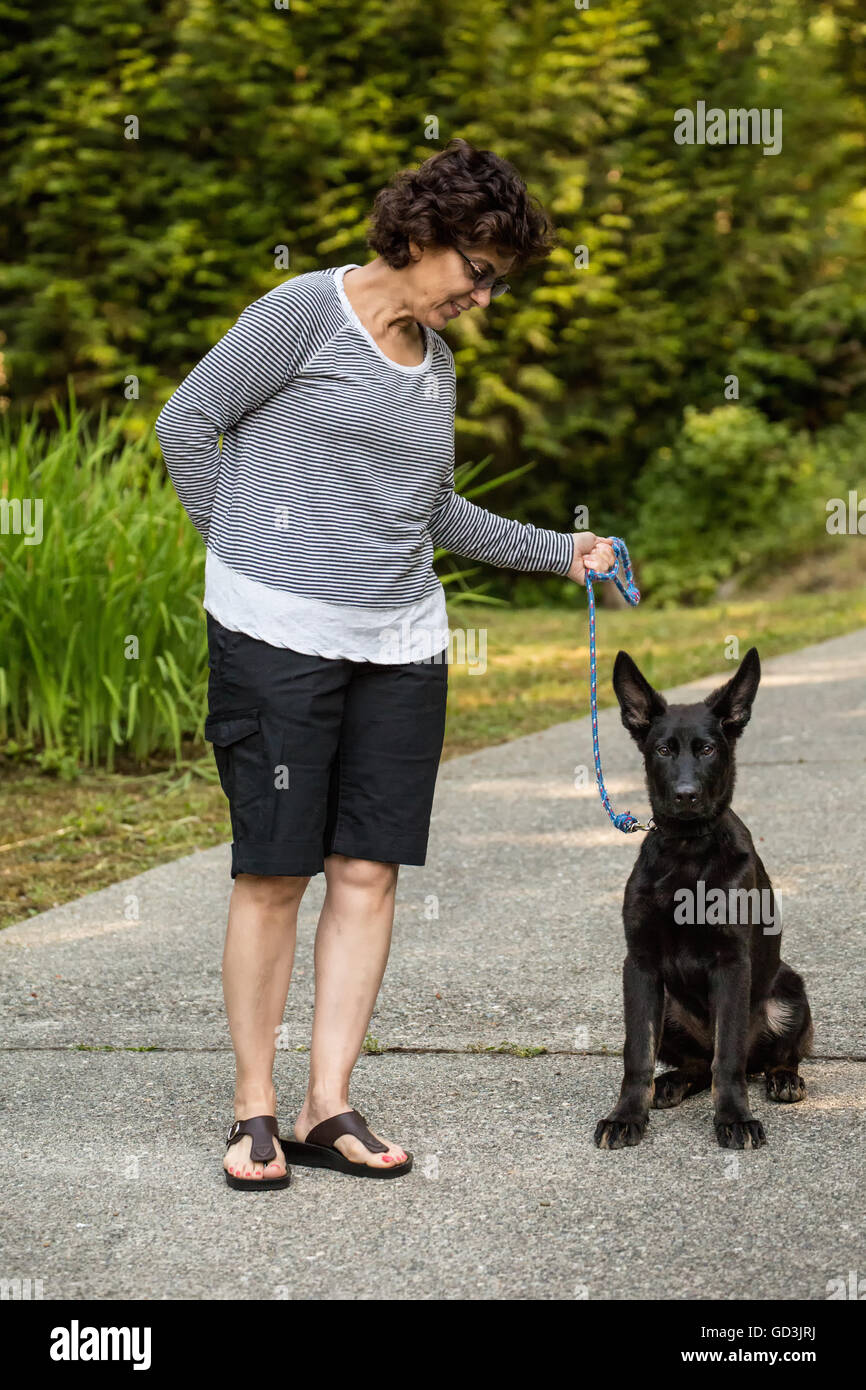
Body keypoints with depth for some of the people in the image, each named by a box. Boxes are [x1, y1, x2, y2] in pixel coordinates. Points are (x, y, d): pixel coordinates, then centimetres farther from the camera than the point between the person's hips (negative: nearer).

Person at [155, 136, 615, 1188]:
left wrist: (559, 552, 23)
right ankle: (254, 1112, 7)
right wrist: (243, 546, 0)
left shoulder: (436, 361, 16)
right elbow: (185, 422, -5)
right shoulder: (306, 313, -6)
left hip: (402, 647, 7)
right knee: (273, 873, -3)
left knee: (369, 870, 2)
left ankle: (330, 1107, 8)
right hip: (278, 638, -6)